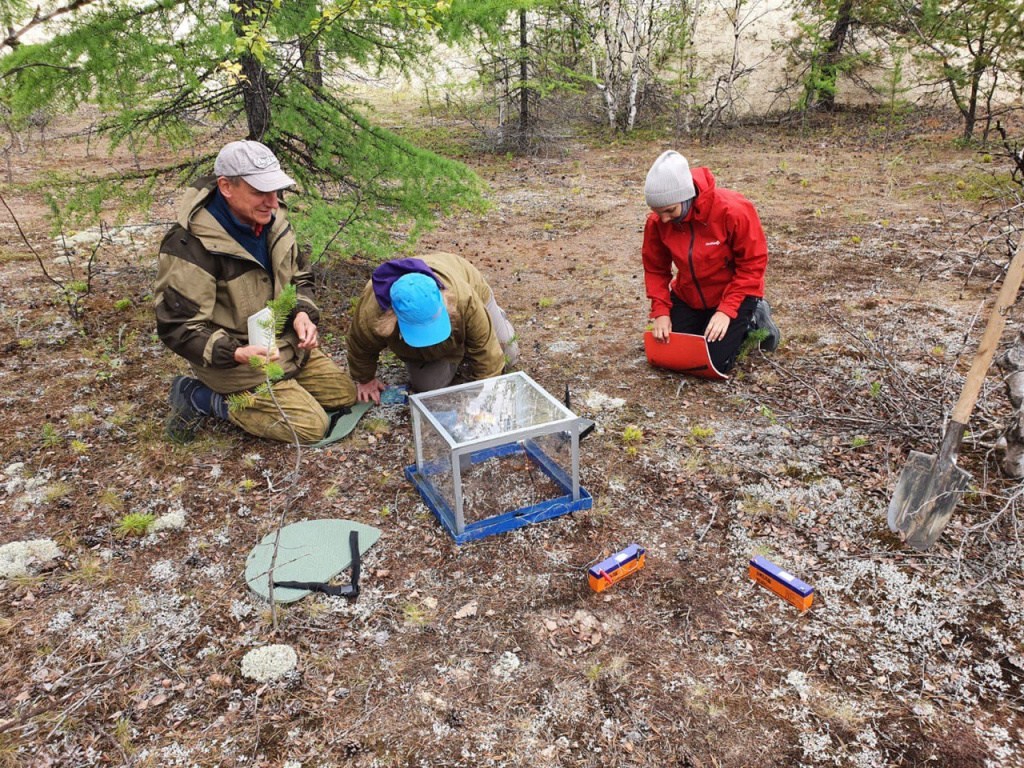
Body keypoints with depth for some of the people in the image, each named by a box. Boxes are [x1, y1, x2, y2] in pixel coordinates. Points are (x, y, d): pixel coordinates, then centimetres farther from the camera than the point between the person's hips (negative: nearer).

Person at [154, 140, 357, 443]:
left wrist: (303, 313, -10)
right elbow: (178, 327, -23)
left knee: (345, 395, 12)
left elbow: (299, 275, 12)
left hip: (286, 344, 8)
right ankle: (201, 397, 0)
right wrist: (237, 354, -37)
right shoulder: (191, 246, -27)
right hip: (236, 361, -8)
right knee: (312, 426, -12)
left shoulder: (270, 218, -3)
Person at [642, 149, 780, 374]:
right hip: (687, 297, 4)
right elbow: (655, 269, -3)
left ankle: (751, 320, 13)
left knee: (715, 363, -13)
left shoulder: (733, 210, -27)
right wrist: (660, 311, -15)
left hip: (734, 295, -4)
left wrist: (726, 311, -27)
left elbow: (753, 264, -20)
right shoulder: (657, 221, -16)